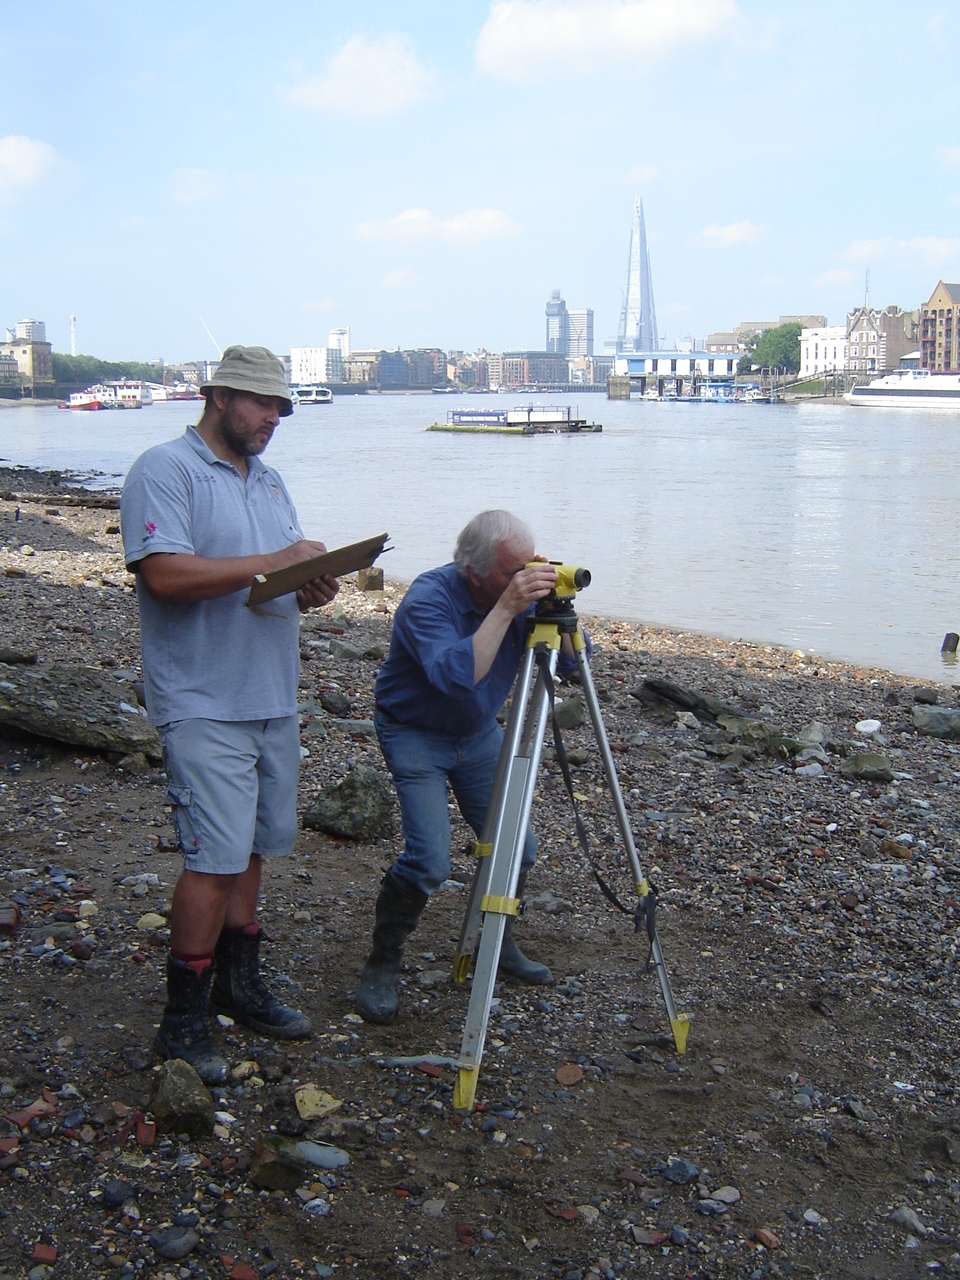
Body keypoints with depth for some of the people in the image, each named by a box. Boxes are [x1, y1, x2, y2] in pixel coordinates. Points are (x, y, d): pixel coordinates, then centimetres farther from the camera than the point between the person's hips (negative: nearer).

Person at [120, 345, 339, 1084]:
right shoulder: (165, 471, -8)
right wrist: (274, 562, -20)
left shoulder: (267, 480, 18)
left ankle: (237, 983, 28)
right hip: (203, 704, -8)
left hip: (273, 700, 8)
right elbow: (166, 575, -22)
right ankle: (184, 1022, 3)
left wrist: (313, 588, -1)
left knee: (253, 848, 14)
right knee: (215, 857, -9)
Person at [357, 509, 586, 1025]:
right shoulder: (428, 599, -28)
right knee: (429, 858, -19)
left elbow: (571, 663, -10)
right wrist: (505, 609, -47)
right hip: (415, 733, -6)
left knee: (517, 846, 4)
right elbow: (456, 676, -44)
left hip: (478, 732, 6)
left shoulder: (523, 593, -11)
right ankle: (381, 967, 0)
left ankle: (498, 944, 29)